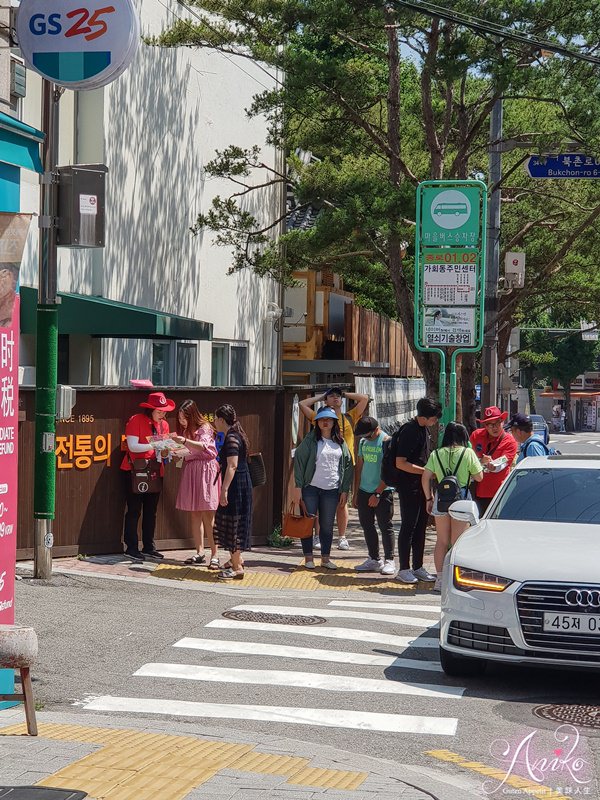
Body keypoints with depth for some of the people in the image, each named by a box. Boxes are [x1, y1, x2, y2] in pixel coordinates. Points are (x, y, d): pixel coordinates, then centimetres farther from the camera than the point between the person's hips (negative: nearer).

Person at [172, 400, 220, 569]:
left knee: (208, 514, -10)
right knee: (195, 514, 5)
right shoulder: (185, 429, 15)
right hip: (190, 470, 7)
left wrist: (185, 441, -35)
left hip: (205, 470, -7)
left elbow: (203, 446, -22)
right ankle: (200, 553, 10)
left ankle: (214, 555, -10)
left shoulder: (204, 428, -6)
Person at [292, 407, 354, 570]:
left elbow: (348, 466, 12)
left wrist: (345, 490, 6)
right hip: (311, 488, -3)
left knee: (327, 525, 7)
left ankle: (325, 558, 15)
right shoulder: (310, 440, -2)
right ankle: (308, 558, 8)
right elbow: (299, 460, -5)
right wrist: (298, 486, -11)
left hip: (331, 490, 3)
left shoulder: (340, 443, 9)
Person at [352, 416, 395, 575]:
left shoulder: (387, 442, -10)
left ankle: (389, 561, 2)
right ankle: (374, 560, 15)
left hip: (383, 491, -7)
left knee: (385, 526, -3)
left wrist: (377, 493, -16)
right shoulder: (363, 442, 11)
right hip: (364, 491, 7)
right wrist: (355, 493, 14)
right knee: (367, 526, 8)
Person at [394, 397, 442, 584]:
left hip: (423, 486, 9)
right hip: (409, 487, -9)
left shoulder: (425, 429, 11)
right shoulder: (409, 432, -18)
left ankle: (418, 567, 18)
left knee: (421, 526, 11)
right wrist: (427, 471, -20)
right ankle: (404, 569, 4)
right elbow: (400, 463, -20)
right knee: (408, 527, -3)